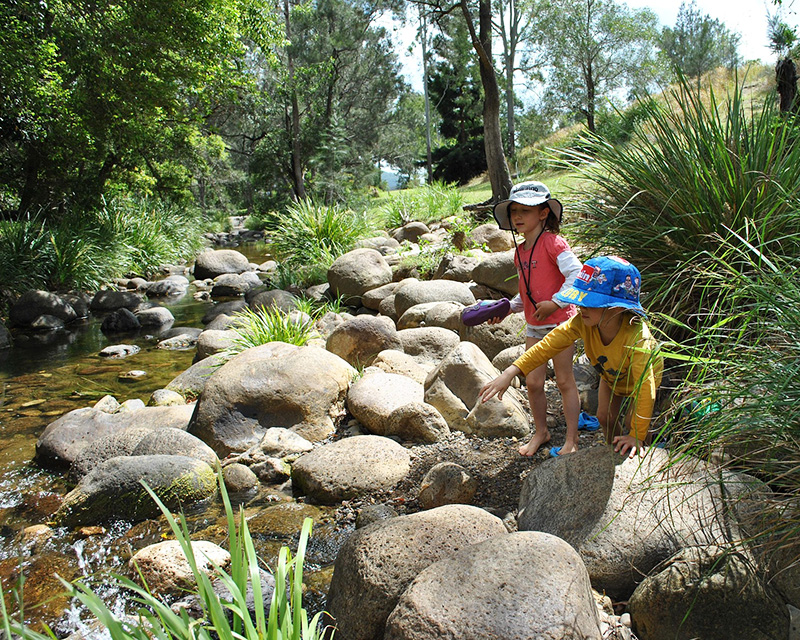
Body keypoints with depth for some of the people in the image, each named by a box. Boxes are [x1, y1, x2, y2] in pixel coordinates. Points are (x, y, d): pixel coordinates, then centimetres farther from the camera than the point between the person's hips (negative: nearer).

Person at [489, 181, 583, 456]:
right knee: (532, 381, 8)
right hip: (534, 326, 7)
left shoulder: (553, 242, -14)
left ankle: (571, 439, 18)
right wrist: (508, 308, 4)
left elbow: (577, 274, -21)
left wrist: (555, 303, -26)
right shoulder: (520, 251, 9)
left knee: (564, 381, 4)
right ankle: (540, 431, 29)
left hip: (560, 323, -6)